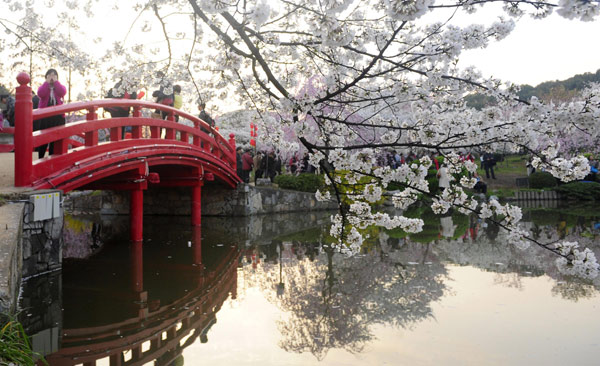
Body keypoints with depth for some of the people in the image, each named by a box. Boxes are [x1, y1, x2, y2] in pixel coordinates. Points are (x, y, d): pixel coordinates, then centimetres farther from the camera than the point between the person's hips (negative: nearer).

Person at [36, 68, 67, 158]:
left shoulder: (60, 87, 11)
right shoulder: (43, 87, 11)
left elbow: (63, 92, -15)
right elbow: (40, 94, -14)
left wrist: (55, 81, -9)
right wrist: (47, 82, -9)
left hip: (58, 117, 0)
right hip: (44, 116, 0)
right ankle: (40, 159, 16)